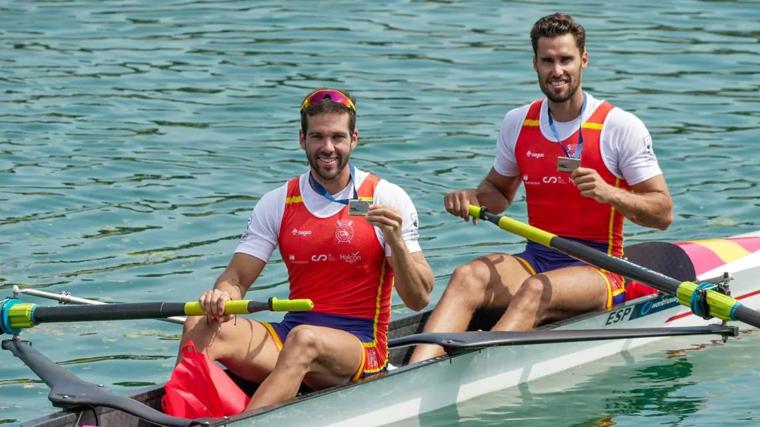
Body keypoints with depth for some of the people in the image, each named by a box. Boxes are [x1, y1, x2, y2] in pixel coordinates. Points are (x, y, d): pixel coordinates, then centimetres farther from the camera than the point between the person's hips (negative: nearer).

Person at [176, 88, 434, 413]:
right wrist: (222, 295, -18)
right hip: (290, 333, 4)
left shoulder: (388, 199, 0)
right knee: (201, 328, -21)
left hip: (361, 348, -4)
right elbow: (237, 277, 7)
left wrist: (396, 240, -21)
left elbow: (419, 300, -4)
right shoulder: (278, 203, 10)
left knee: (305, 340, -38)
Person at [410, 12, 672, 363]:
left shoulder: (621, 127, -4)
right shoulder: (517, 124, 9)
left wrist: (609, 193, -23)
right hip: (536, 260, 4)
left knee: (536, 291, -37)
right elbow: (499, 191, 25)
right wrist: (471, 197, 1)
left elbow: (663, 212, -6)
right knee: (467, 277, -27)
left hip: (598, 269, -4)